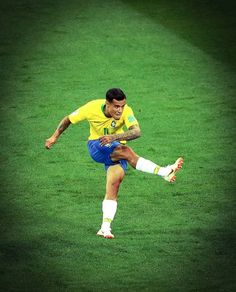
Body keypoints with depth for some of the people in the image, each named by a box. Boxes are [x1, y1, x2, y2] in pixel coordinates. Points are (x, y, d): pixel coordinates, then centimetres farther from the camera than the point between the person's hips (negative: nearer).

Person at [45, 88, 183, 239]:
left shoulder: (126, 111, -22)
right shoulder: (92, 108, -20)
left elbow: (137, 132, -38)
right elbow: (68, 119, -4)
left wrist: (115, 137, -51)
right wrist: (55, 136, -2)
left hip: (117, 148, 2)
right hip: (96, 146, -2)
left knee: (114, 184, -16)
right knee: (127, 152, -30)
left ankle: (105, 228, -17)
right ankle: (164, 172, -35)